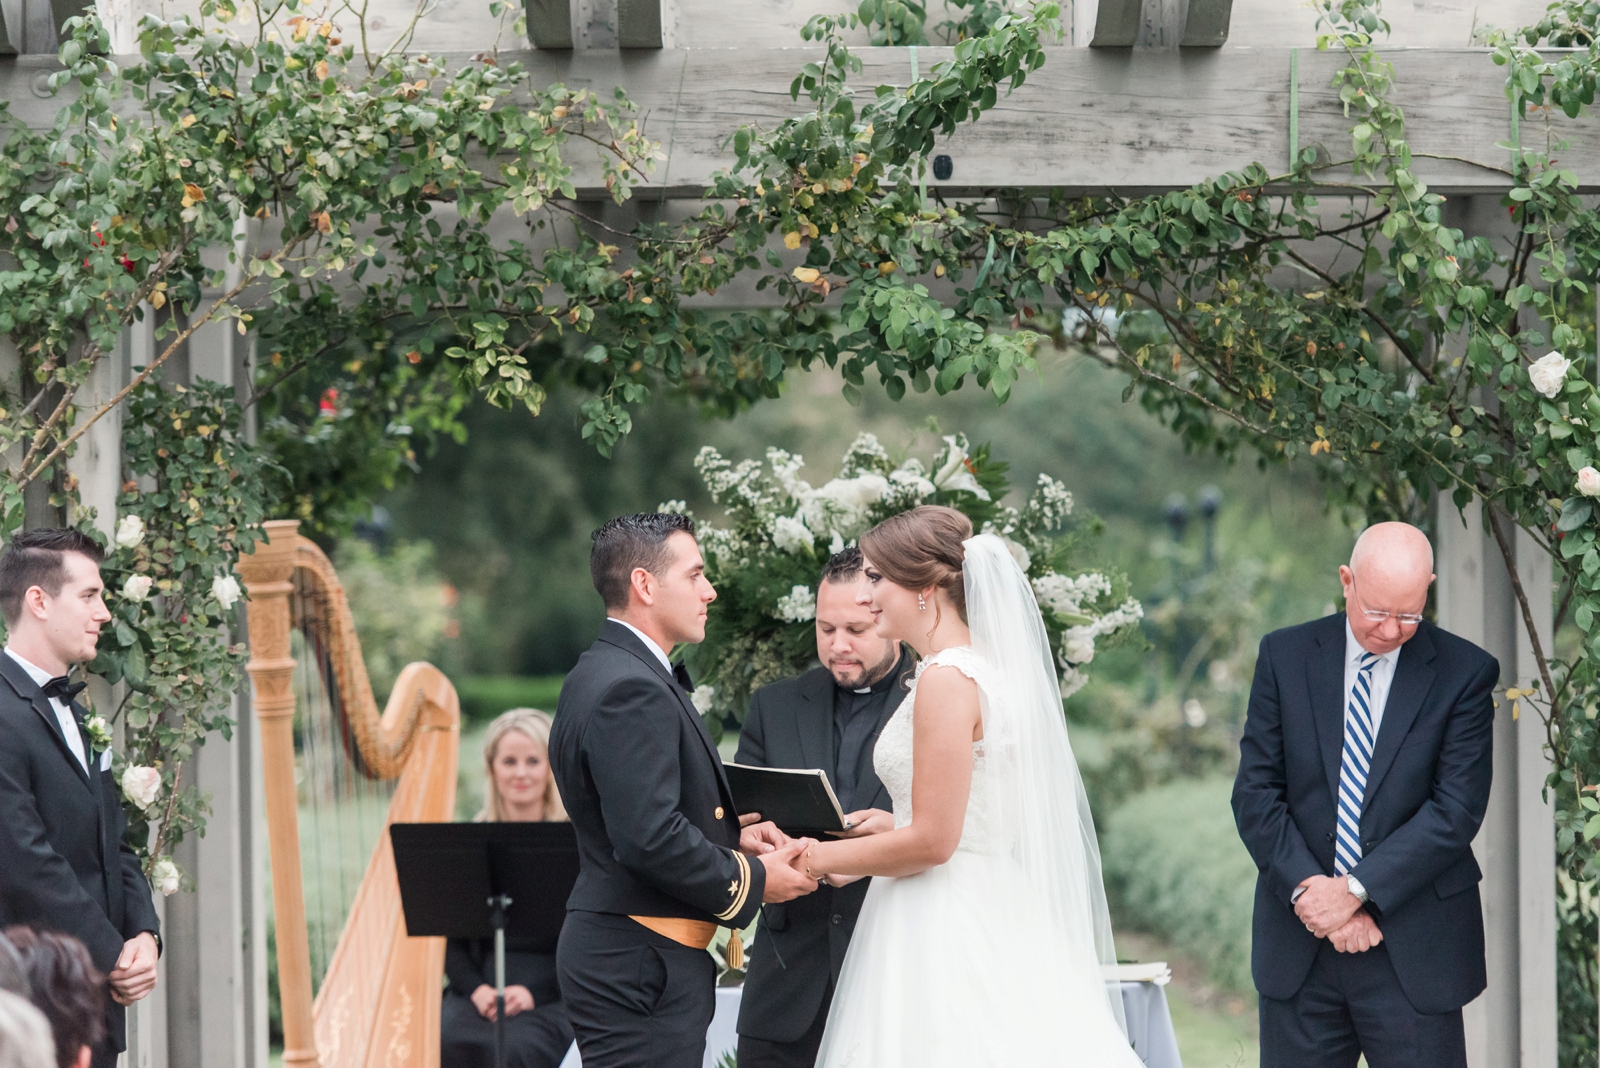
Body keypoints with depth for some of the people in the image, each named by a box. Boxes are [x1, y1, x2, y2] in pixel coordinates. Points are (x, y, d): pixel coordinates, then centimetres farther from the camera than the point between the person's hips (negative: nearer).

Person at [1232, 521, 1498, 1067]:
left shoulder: (1465, 672, -2)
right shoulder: (1284, 655, 4)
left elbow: (1456, 810, -8)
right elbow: (1255, 793, 2)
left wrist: (1356, 889, -15)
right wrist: (1308, 890, -11)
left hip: (1414, 949, -2)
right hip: (1299, 949, 2)